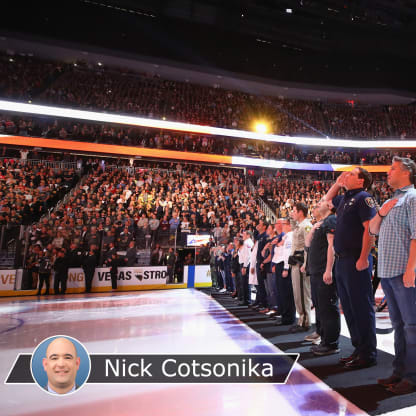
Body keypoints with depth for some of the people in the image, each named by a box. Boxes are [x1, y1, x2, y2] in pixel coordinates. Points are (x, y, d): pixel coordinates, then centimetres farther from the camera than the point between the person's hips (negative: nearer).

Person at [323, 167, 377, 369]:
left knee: (361, 307, 0)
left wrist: (364, 258, -22)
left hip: (356, 261, -9)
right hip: (342, 260, 9)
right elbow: (326, 200, 37)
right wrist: (337, 184, 22)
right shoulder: (344, 199, 16)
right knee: (349, 307, 14)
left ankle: (368, 354, 12)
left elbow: (370, 228, -17)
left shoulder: (363, 198, -8)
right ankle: (358, 349, 27)